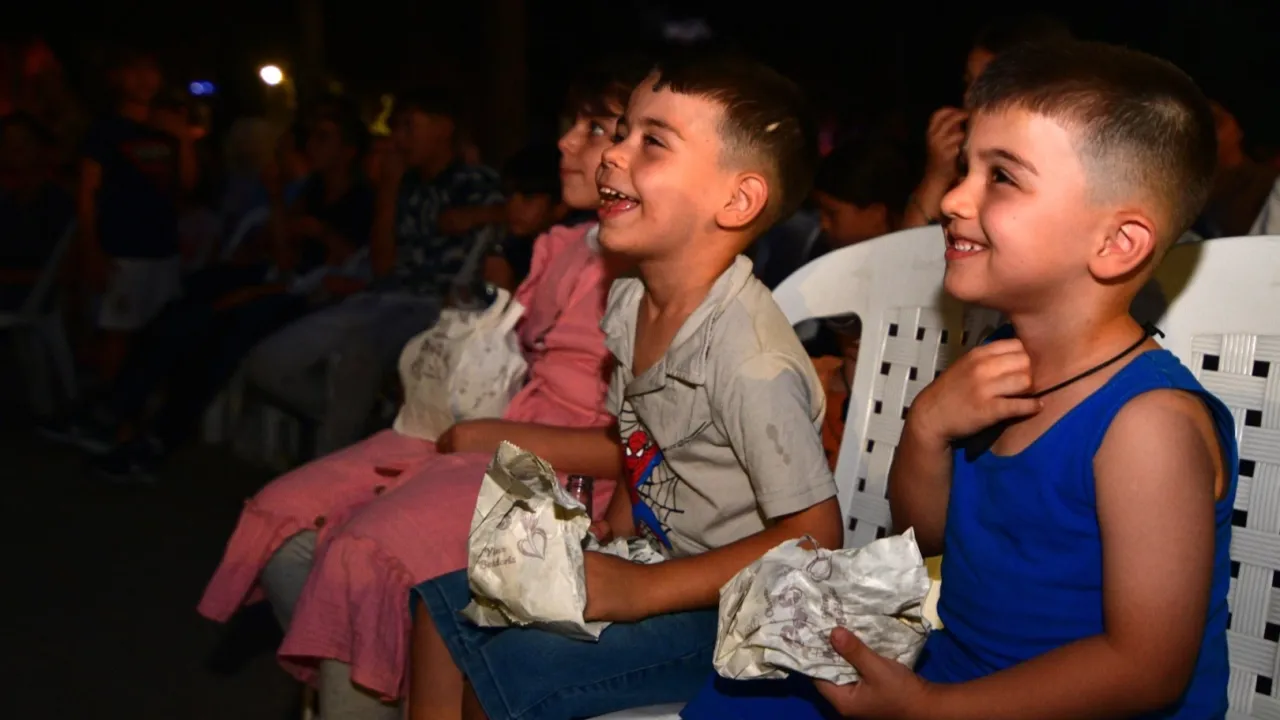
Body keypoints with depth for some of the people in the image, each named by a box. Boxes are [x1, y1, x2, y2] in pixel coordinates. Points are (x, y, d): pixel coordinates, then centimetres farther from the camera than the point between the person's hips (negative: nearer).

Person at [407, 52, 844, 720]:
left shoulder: (751, 359, -27)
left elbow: (813, 536, -26)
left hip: (724, 600, -8)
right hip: (646, 560, 8)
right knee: (443, 600, 8)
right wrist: (617, 519, 0)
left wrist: (644, 589, -24)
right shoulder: (627, 302, -1)